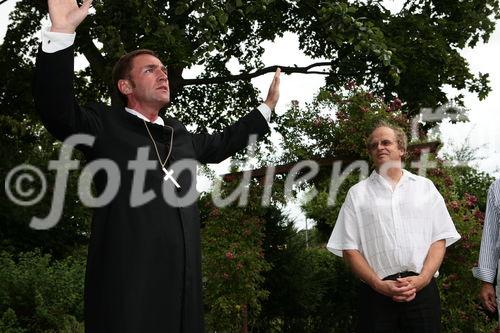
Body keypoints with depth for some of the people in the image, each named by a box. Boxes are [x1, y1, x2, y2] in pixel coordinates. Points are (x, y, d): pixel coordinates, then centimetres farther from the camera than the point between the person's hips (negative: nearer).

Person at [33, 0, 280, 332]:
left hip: (182, 273, 6)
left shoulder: (180, 133, 25)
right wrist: (61, 33, -24)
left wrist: (267, 106, 45)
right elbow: (59, 112, -12)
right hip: (127, 272, -6)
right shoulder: (105, 123, 6)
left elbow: (220, 144, 42)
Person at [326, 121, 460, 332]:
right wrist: (378, 284, -9)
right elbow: (349, 249, 4)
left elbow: (440, 240, 7)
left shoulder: (425, 186, 12)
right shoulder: (357, 193, 9)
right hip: (376, 294, -1)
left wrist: (422, 279, -9)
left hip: (422, 290, 1)